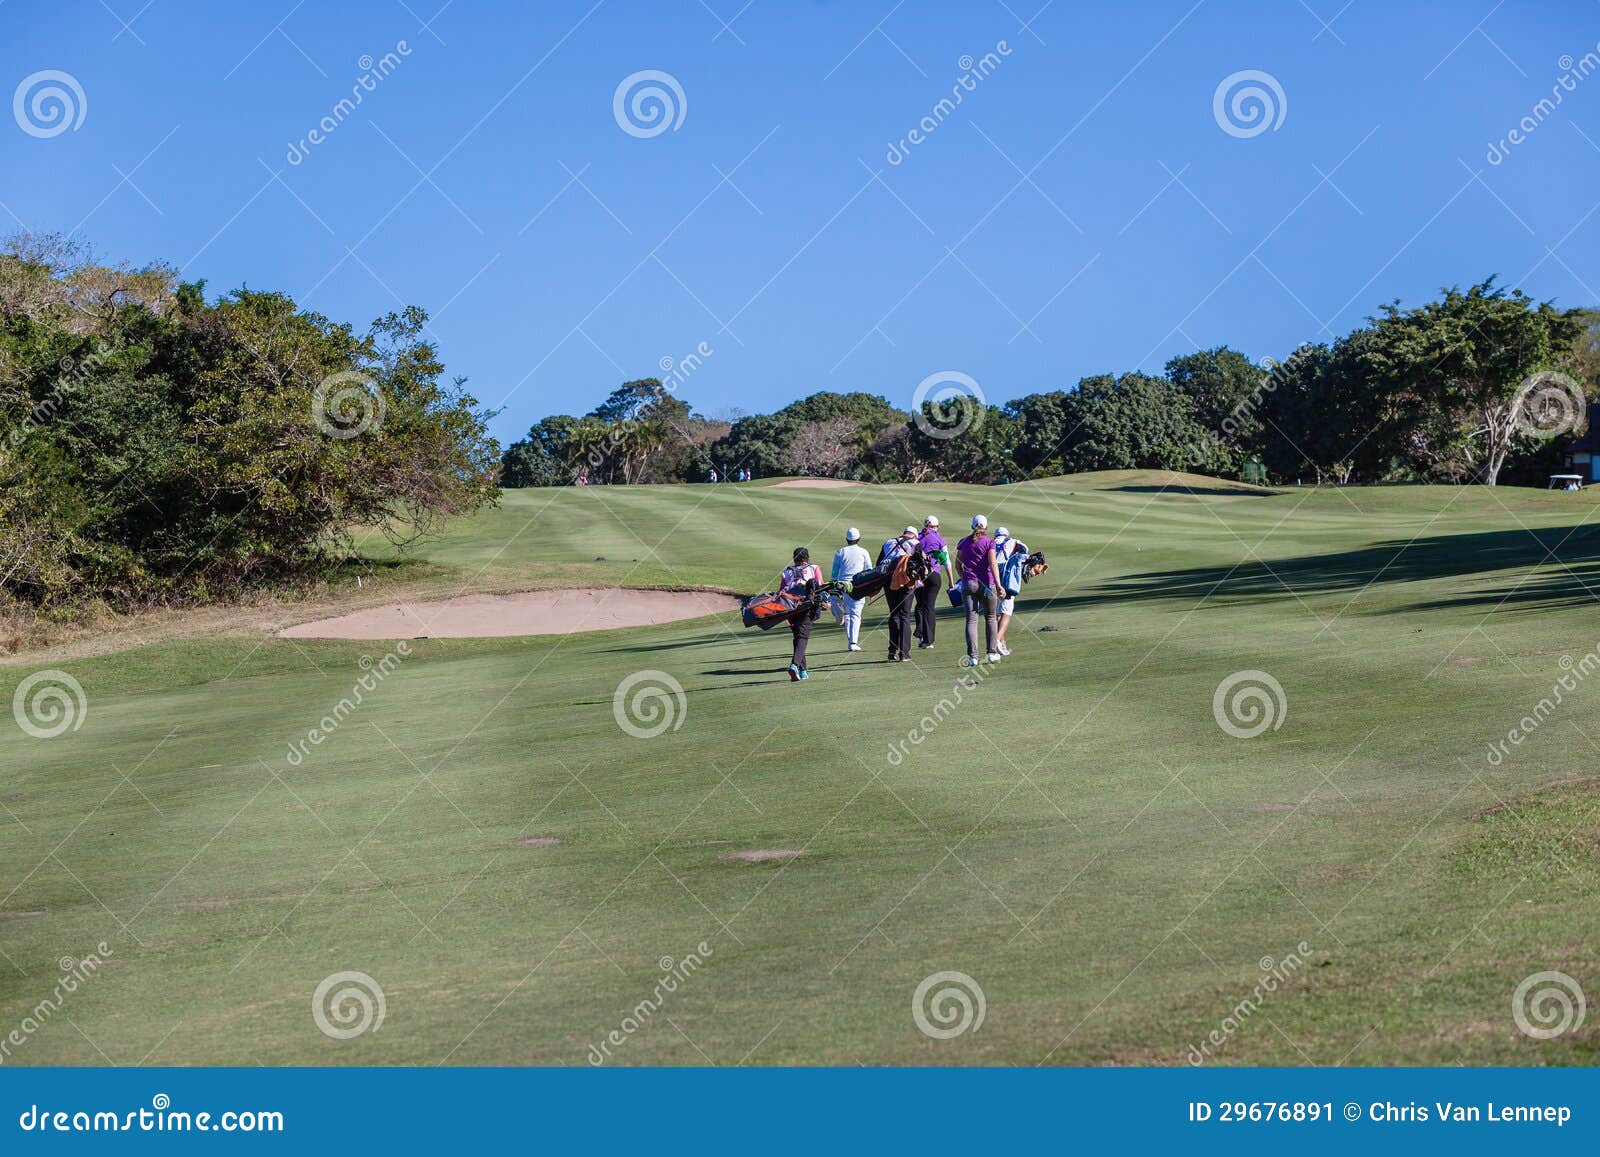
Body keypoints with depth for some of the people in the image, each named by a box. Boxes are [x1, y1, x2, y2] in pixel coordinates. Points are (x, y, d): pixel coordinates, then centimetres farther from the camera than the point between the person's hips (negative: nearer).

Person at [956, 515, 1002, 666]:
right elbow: (993, 564, -13)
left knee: (971, 619, -1)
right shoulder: (989, 542, -3)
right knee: (990, 617, 16)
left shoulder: (963, 542, 7)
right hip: (986, 584, -2)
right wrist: (998, 585, -17)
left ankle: (972, 656, -11)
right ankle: (992, 653, 15)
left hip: (968, 584, 2)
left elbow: (958, 564, 12)